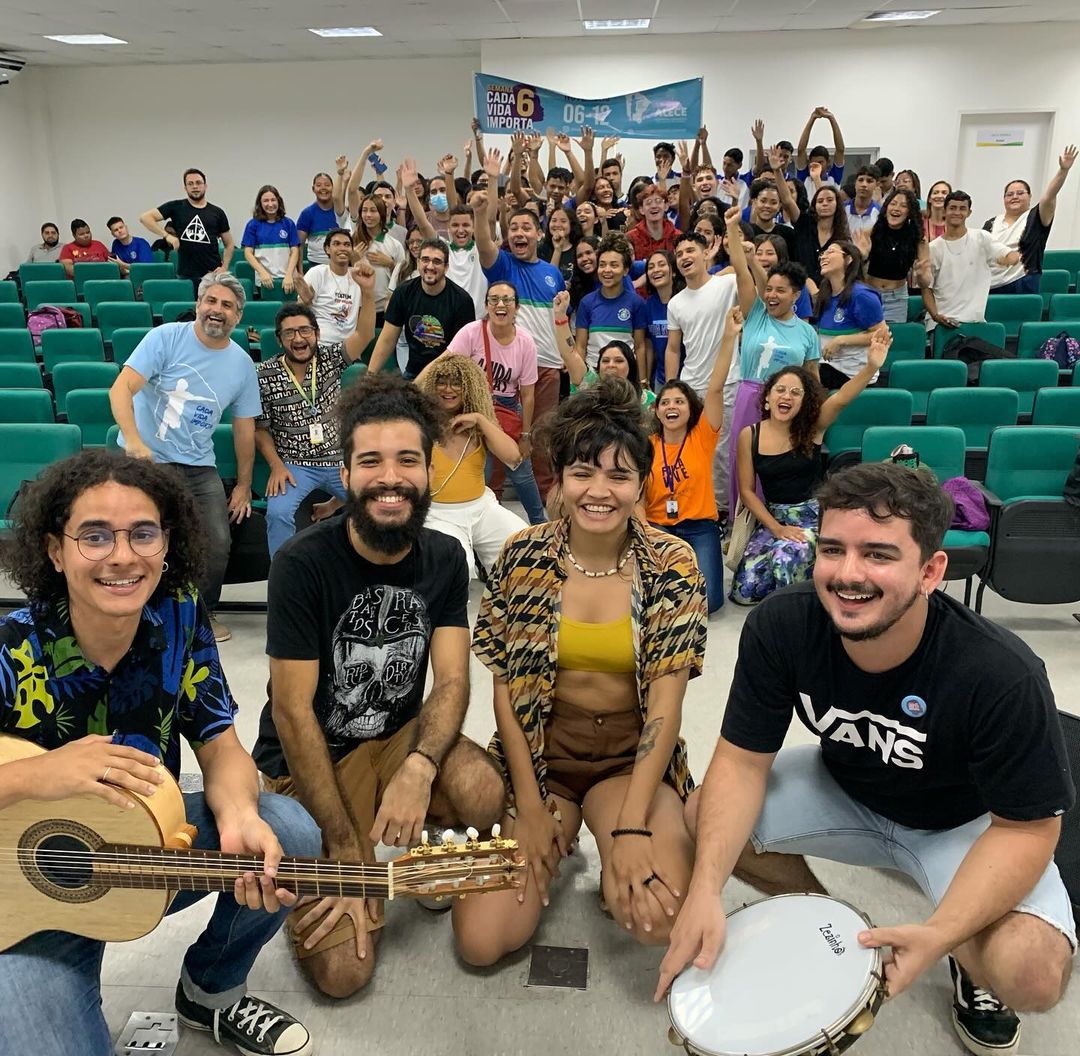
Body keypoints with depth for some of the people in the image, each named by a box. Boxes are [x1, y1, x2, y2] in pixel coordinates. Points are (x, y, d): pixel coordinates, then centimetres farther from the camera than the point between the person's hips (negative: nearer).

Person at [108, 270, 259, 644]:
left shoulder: (242, 364, 6)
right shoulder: (167, 337, -7)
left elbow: (244, 427, 13)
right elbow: (121, 389, -14)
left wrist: (243, 486, 13)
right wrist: (134, 441, -30)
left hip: (199, 468, 3)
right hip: (144, 459, -3)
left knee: (218, 543, -11)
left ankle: (201, 612, 17)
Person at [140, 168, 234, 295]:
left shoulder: (217, 213, 9)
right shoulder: (176, 207, 6)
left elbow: (229, 244, 14)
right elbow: (145, 218, 1)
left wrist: (224, 267, -1)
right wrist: (166, 235, -12)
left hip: (213, 275, 0)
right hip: (185, 275, 0)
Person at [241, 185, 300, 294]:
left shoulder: (288, 223, 7)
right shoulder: (253, 224, 5)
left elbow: (294, 251, 4)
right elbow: (248, 253, 2)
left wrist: (289, 275, -9)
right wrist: (263, 272, -12)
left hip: (287, 280, 1)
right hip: (264, 281, 0)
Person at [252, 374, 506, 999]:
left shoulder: (444, 559, -6)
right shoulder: (304, 564, -20)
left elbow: (452, 681, -11)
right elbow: (293, 710, -19)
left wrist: (419, 767, -32)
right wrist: (347, 850, -19)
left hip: (398, 737, 4)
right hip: (307, 760, -3)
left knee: (485, 794, -30)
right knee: (342, 972, -14)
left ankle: (427, 837, 7)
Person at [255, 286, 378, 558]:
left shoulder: (329, 358, 0)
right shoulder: (264, 375, -5)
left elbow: (364, 335, -17)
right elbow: (260, 428, 2)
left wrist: (367, 291, -32)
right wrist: (276, 466, -12)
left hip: (341, 461, 2)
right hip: (294, 465, -2)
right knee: (278, 512, -28)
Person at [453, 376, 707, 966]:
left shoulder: (671, 566, -9)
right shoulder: (523, 557, -6)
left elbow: (665, 703, -12)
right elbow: (506, 687, -2)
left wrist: (631, 826, -21)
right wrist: (529, 805, -8)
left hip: (632, 757, -1)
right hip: (539, 752, 1)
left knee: (658, 914, -27)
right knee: (480, 941, -13)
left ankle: (615, 870, 9)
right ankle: (553, 847, 17)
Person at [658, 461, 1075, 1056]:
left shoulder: (1003, 677, -34)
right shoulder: (780, 627, -25)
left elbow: (1025, 826, -23)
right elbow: (743, 759, -19)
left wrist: (939, 934, -37)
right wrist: (706, 889, -33)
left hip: (964, 825, -3)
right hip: (845, 790, 3)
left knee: (1032, 975, -28)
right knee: (701, 823, -14)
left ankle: (968, 964, 12)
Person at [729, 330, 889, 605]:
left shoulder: (812, 427, -8)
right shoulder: (749, 435, -5)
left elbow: (841, 398, -29)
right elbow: (747, 491, -1)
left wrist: (872, 367, -48)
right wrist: (776, 528, -13)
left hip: (814, 515, -2)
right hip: (772, 516, 3)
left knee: (786, 557, -34)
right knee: (744, 592, -9)